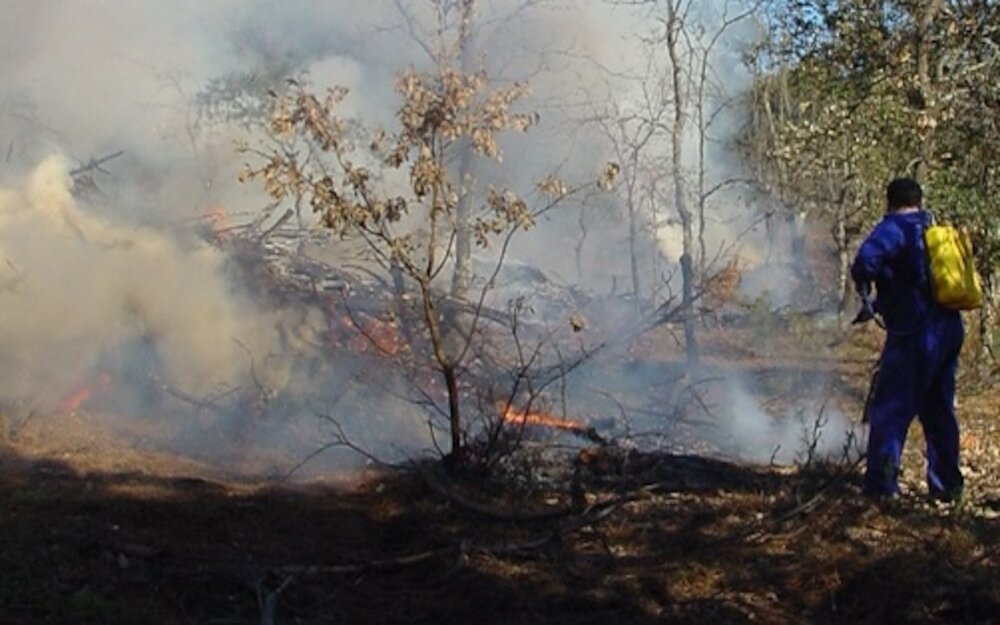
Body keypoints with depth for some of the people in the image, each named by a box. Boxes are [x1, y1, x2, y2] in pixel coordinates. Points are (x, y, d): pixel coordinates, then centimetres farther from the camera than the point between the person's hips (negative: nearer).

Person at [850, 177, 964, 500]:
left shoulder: (893, 229, -7)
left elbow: (866, 259, -27)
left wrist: (866, 296, -10)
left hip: (914, 334, -7)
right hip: (950, 329, 8)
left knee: (890, 409, -2)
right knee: (939, 410, 16)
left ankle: (881, 483, -5)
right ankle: (947, 484, 20)